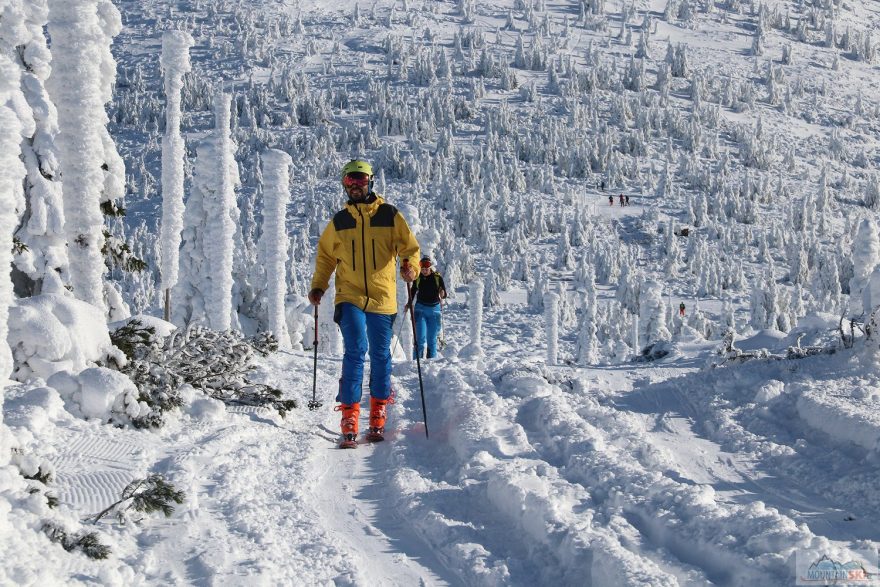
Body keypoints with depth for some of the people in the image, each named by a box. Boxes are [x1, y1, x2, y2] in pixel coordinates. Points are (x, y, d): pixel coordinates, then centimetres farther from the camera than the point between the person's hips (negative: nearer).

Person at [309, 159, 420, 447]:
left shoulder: (389, 215, 4)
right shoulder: (339, 221, 10)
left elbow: (409, 246, 3)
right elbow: (325, 256, 20)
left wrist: (410, 267, -18)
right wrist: (318, 286, 8)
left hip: (383, 298, 0)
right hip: (350, 297, 0)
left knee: (380, 355, 6)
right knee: (355, 351, -14)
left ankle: (377, 418, 19)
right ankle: (349, 419, -15)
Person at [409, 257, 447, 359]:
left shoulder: (437, 277, -6)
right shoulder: (418, 278, -2)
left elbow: (444, 294, -7)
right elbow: (413, 292, 13)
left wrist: (442, 294, -29)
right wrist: (409, 303, 2)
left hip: (434, 309, 0)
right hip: (420, 309, 0)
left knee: (431, 339, 4)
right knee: (420, 338, -10)